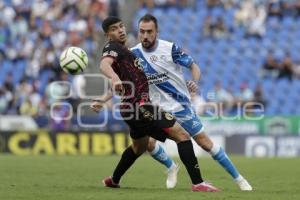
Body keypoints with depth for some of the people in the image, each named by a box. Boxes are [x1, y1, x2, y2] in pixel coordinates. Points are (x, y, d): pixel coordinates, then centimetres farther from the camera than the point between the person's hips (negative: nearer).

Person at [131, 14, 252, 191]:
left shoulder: (170, 48, -14)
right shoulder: (134, 54, -6)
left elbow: (194, 66, -7)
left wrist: (195, 82, -28)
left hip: (180, 106, -3)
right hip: (156, 108, 3)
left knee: (204, 141, -4)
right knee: (148, 143, -8)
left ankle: (238, 178, 5)